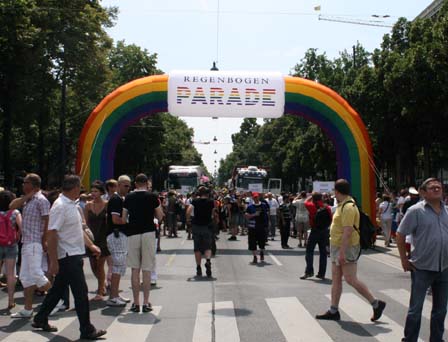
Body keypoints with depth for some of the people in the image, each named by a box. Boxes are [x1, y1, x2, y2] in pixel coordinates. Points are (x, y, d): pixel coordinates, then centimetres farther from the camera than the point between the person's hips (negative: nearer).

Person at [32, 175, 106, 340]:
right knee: (81, 293, -5)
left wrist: (91, 245, 18)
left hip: (74, 255, 10)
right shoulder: (60, 206, -18)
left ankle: (40, 320, 32)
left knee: (58, 289, 19)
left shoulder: (72, 205, 12)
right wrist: (53, 261, -23)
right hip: (68, 257, -10)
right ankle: (87, 330, 3)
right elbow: (52, 235, -21)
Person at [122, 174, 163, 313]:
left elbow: (123, 218, 7)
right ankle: (146, 303, 4)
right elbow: (160, 217, 3)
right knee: (147, 270, 2)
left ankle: (136, 303, 9)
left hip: (133, 233, 2)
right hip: (148, 233, -1)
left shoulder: (129, 197, 5)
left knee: (135, 269, 7)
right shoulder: (152, 197, -1)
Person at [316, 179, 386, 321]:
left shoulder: (348, 207, -19)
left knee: (350, 279, -6)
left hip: (346, 247, -10)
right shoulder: (342, 205, 12)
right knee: (336, 279, 10)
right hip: (337, 246, 10)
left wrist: (342, 252, -26)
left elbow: (347, 232, -25)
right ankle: (333, 311, 16)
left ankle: (376, 304, 5)